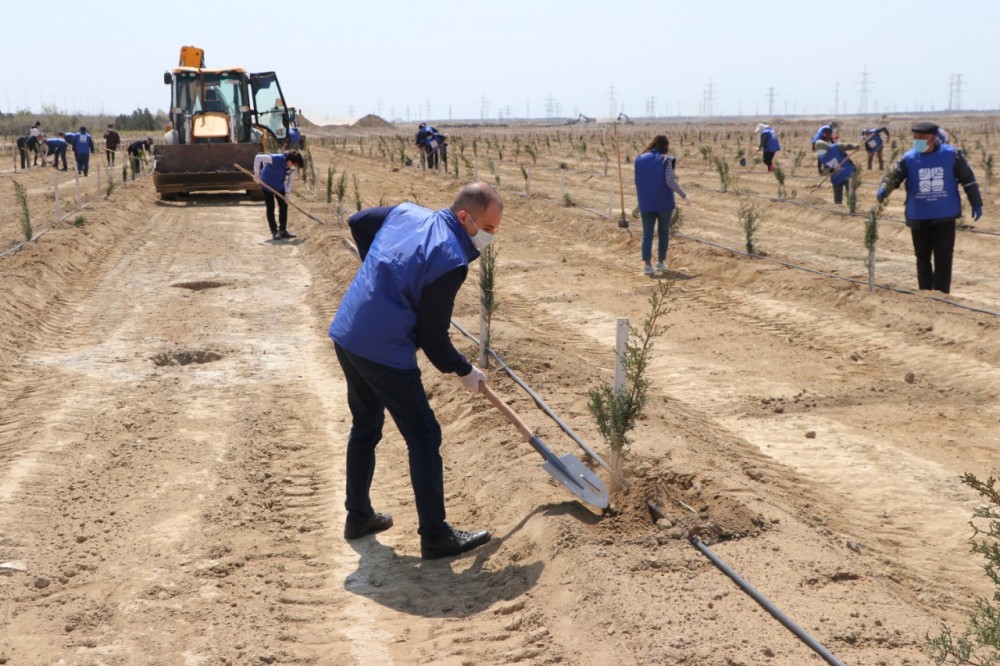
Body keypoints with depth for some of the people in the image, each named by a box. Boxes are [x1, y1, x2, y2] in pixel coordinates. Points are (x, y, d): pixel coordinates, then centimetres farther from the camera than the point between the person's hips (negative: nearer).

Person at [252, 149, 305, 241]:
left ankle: (283, 231, 12)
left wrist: (287, 194, -15)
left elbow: (289, 181, -3)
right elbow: (258, 158, -31)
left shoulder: (292, 168, -15)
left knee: (284, 206, 4)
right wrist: (256, 173, -28)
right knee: (270, 208, -3)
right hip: (267, 185, -6)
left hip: (280, 186, 6)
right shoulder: (276, 159, -34)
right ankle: (274, 232, 2)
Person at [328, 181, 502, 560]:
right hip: (385, 353, -9)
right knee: (424, 437, 1)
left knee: (365, 427, 23)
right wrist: (464, 371, 3)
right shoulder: (451, 261, -19)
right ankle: (435, 536, 6)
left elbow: (357, 222, 22)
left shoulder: (407, 213, 4)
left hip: (346, 336, 9)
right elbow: (433, 337, -14)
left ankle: (358, 515, 34)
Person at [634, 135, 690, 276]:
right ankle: (661, 262, 15)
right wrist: (683, 194, -6)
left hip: (646, 203, 2)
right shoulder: (665, 160, -7)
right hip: (664, 202, -2)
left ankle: (647, 264, -5)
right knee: (663, 232, 13)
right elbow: (669, 181, -14)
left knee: (647, 233, 3)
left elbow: (638, 182, 9)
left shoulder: (640, 159, 5)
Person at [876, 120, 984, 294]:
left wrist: (976, 203, 7)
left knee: (943, 258, 1)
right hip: (919, 217, 2)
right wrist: (883, 190, -34)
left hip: (945, 216, -2)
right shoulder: (909, 158, -6)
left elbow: (968, 178, 3)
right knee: (923, 257, 12)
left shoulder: (952, 154, -6)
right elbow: (893, 176, -11)